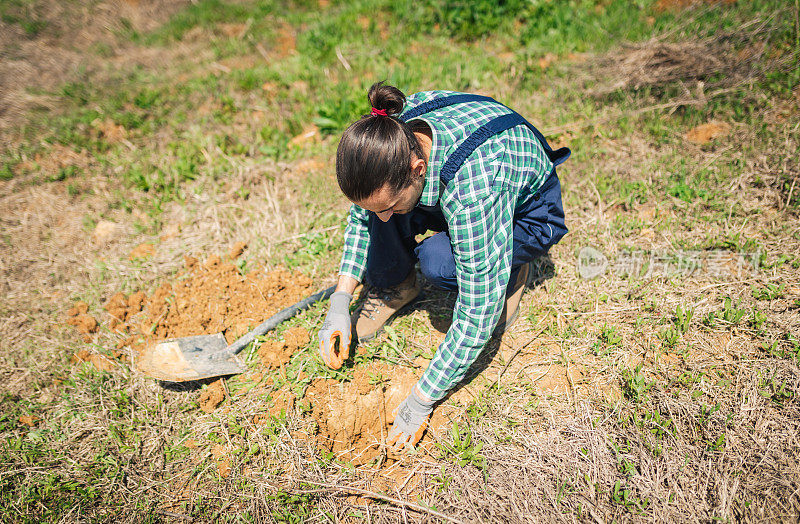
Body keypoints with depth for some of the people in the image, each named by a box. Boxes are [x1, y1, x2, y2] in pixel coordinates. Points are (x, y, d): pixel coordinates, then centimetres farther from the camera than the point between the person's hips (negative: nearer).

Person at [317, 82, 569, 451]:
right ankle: (396, 287, 4)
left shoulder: (474, 187, -42)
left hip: (527, 213, -4)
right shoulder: (385, 140, -24)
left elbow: (478, 317, -36)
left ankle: (508, 274, -2)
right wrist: (339, 303, -13)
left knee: (437, 260, -34)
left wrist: (421, 401, -27)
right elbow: (362, 219, -4)